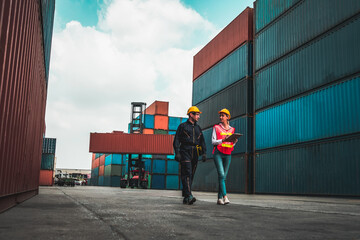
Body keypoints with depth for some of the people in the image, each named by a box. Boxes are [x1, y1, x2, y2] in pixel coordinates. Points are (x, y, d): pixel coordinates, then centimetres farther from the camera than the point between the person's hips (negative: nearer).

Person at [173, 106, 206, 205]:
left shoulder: (198, 128, 21)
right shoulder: (182, 126, 5)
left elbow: (202, 141, 19)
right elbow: (176, 140, 0)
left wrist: (204, 153, 5)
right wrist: (177, 153, -11)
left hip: (195, 154, 5)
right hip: (185, 152, -5)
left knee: (191, 175, 5)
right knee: (187, 173, -16)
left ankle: (185, 198, 12)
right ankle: (189, 196, -23)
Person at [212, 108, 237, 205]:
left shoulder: (232, 129, 14)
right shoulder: (216, 127, 5)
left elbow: (232, 144, 17)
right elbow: (213, 141, -2)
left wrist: (234, 142, -5)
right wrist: (223, 140, -17)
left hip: (228, 154, 3)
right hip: (218, 153, -3)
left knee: (224, 176, 3)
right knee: (221, 174, -16)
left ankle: (219, 198, 8)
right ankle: (225, 196, -21)